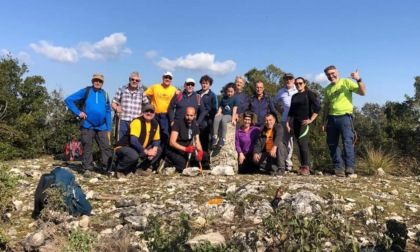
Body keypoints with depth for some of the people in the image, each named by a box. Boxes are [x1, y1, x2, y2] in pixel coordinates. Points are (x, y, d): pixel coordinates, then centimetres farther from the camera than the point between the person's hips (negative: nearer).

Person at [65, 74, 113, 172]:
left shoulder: (104, 94, 11)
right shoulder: (86, 91, 2)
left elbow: (108, 112, 13)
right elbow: (68, 100, 0)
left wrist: (109, 129, 8)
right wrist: (78, 112, -7)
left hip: (102, 127, 3)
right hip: (87, 126, -2)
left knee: (106, 147, -2)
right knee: (87, 149, 3)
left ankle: (107, 168, 5)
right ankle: (87, 169, 13)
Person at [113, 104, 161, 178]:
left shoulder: (155, 124, 1)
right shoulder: (137, 122, -22)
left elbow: (156, 140, 7)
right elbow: (133, 141, -31)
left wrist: (154, 149, -15)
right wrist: (146, 151, -26)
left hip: (139, 150, 8)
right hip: (123, 147, -8)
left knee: (158, 150, -2)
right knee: (134, 155, -39)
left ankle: (140, 169, 7)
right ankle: (119, 169, -9)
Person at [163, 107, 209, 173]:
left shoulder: (195, 127, 4)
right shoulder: (178, 123, -15)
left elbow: (197, 142, 2)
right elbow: (172, 142, -22)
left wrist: (200, 151, -21)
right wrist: (185, 149, -35)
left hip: (186, 152, 6)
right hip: (173, 151, -6)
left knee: (205, 156, -10)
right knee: (183, 166, -30)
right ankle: (166, 164, -8)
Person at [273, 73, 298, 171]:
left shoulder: (298, 90, 0)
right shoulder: (281, 92, 9)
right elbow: (275, 103, 24)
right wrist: (281, 111, 11)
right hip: (285, 120, 3)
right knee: (287, 143, 6)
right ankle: (288, 165, 14)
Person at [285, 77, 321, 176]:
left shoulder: (309, 94, 0)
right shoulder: (294, 96, 17)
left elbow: (318, 107, -9)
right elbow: (291, 111, 18)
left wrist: (311, 120, -14)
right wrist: (287, 123, 11)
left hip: (304, 122, -6)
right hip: (296, 123, 6)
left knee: (302, 143, -16)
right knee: (301, 144, 6)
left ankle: (306, 167, -10)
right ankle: (302, 166, 9)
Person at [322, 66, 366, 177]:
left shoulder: (346, 82, 0)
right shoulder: (328, 89, 16)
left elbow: (362, 92, -9)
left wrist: (358, 80, -23)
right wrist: (324, 122, 15)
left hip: (345, 116, -6)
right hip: (331, 118, 6)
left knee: (347, 141, -16)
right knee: (332, 144, 6)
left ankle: (350, 167, -16)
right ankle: (338, 167, 14)